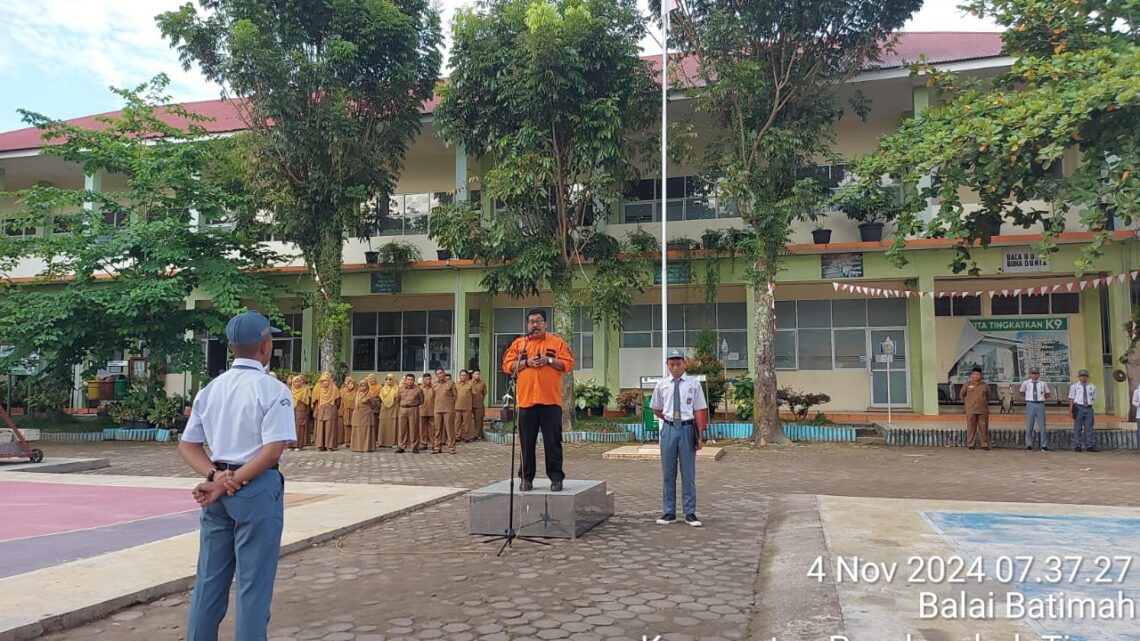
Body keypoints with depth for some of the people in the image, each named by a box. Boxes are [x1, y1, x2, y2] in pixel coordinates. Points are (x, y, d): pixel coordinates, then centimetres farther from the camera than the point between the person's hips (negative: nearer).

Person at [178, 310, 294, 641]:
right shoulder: (273, 389, -11)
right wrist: (232, 483, -13)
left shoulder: (210, 389, 8)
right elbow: (272, 451, -19)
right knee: (253, 582, 3)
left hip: (217, 490, 6)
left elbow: (187, 445, 7)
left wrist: (216, 477, -5)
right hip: (257, 489, -6)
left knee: (209, 577, 17)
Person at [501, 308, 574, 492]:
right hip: (526, 400, 2)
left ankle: (556, 477, 5)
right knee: (527, 442, 5)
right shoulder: (518, 343, 12)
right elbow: (507, 366, 5)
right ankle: (527, 478, 14)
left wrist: (549, 360, -12)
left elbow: (568, 364, 2)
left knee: (553, 441, -1)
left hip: (551, 400, -1)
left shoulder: (557, 342, 9)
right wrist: (526, 362, -9)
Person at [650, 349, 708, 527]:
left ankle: (690, 513, 12)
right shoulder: (662, 384, 5)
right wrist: (668, 419, 6)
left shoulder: (693, 383, 0)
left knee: (688, 473, 4)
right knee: (668, 473, 8)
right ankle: (669, 512, 17)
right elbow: (656, 410, 17)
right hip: (669, 429, 2)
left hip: (687, 428, -2)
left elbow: (699, 410, -1)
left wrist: (699, 436, -3)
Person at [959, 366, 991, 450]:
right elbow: (962, 395, 14)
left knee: (983, 428, 2)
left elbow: (988, 396, 20)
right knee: (971, 428, 1)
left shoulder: (985, 385, 7)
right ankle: (971, 444, 6)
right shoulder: (967, 384, 3)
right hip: (971, 410, -1)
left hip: (983, 410, 1)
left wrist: (985, 404, 17)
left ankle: (985, 444, 8)